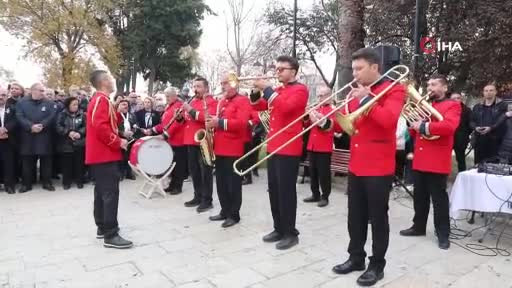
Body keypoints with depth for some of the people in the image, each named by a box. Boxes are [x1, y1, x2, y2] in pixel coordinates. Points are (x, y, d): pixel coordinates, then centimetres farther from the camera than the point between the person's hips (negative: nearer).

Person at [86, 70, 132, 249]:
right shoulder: (102, 100, -14)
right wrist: (118, 142, -17)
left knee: (101, 191, 15)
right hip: (105, 155, -11)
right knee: (110, 193, -10)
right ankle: (110, 235, -8)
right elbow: (100, 127, -25)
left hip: (99, 154, 11)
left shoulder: (97, 99, 18)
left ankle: (102, 228, 25)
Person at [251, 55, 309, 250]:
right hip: (273, 146, 8)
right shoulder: (277, 90, 18)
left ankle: (291, 233, 8)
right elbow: (258, 106, 18)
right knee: (274, 190, 12)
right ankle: (279, 229, 23)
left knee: (286, 191, -3)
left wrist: (267, 89, -19)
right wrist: (257, 91, 0)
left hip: (289, 149, -8)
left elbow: (286, 107, -24)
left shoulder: (300, 90, -6)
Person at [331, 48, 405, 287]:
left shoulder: (394, 90, -6)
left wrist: (366, 98, -19)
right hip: (356, 165, 7)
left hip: (379, 167, -7)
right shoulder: (358, 91, 15)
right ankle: (356, 257, 28)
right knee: (356, 216, 14)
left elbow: (388, 120, -24)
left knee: (377, 218, 4)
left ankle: (377, 265, 18)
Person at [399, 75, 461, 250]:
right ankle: (419, 226, 27)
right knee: (420, 196, 14)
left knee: (439, 198, 0)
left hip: (437, 161, -6)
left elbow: (449, 126, -22)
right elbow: (414, 133, 21)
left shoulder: (452, 106, -2)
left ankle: (443, 234, 11)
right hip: (419, 160, 7)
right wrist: (414, 126, 0)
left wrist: (424, 126, -17)